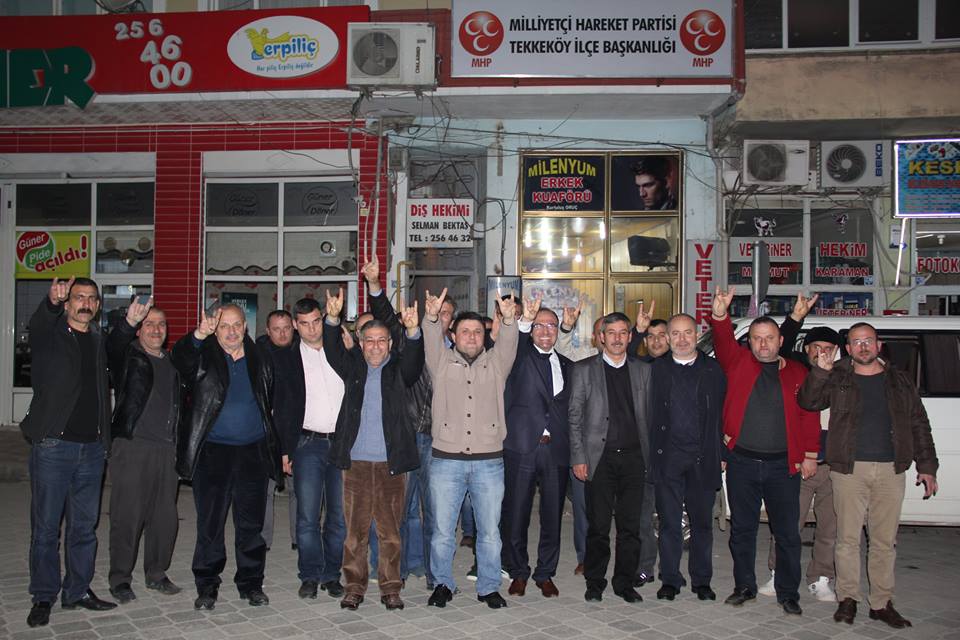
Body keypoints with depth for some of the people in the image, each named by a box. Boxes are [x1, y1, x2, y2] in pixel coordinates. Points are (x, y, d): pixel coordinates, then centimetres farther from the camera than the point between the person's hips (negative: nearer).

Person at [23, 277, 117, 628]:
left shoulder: (99, 341, 13)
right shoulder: (50, 334, -1)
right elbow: (36, 324, -26)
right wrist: (52, 301, -45)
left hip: (92, 447, 5)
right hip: (53, 445, -4)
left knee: (85, 526, 11)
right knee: (45, 526, 3)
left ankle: (78, 591, 23)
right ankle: (43, 597, 15)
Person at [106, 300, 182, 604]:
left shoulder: (171, 362, 18)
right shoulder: (128, 356, 2)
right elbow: (113, 343, -23)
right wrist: (129, 322, -44)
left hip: (166, 449, 5)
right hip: (132, 446, -5)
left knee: (165, 516, 7)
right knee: (127, 515, -3)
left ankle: (157, 574, 21)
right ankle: (120, 579, 11)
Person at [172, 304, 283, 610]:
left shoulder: (259, 360, 11)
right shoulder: (204, 357, 2)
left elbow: (271, 403, 14)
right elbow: (180, 358, -21)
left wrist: (275, 448, 5)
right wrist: (198, 335, -40)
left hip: (253, 452, 2)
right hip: (212, 453, -2)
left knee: (251, 525, 8)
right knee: (210, 524, 4)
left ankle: (251, 583, 20)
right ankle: (207, 587, 17)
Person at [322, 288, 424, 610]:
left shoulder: (399, 369, 6)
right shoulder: (353, 367, 10)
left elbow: (414, 359, -12)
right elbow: (333, 351, -4)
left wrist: (413, 331, -32)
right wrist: (333, 319, -22)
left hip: (390, 462, -1)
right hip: (356, 462, 1)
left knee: (390, 530, 6)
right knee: (355, 529, 6)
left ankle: (390, 587, 18)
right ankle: (354, 586, 18)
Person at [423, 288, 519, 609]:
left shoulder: (495, 363, 10)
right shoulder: (442, 362, 7)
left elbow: (508, 343, -7)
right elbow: (431, 341, -9)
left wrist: (508, 320, -27)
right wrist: (432, 317, -30)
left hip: (489, 461, 1)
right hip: (446, 460, -1)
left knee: (490, 531, 8)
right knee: (443, 530, 6)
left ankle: (488, 587, 24)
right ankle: (443, 584, 24)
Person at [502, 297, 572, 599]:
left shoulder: (566, 365, 17)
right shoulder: (520, 356, 5)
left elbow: (570, 407, 16)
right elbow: (512, 344, -19)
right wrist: (524, 321, -38)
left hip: (556, 449, 3)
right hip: (522, 447, -3)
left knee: (553, 515, 9)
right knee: (516, 514, 5)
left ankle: (545, 574, 24)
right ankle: (518, 572, 22)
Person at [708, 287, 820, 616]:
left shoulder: (797, 373, 6)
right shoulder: (739, 362, 4)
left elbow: (809, 416, 5)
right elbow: (724, 342, -14)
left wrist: (810, 455, -1)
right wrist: (720, 316, -34)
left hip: (783, 465, 0)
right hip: (741, 462, 0)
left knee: (787, 532, 6)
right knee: (742, 528, 10)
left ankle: (788, 593, 19)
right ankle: (744, 586, 24)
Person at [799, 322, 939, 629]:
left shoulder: (899, 381, 13)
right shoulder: (837, 378, 8)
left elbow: (919, 425, 14)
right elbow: (808, 401, -4)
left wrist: (927, 466, 8)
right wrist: (821, 371, -18)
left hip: (891, 471, 2)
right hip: (849, 469, -2)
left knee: (885, 540, 6)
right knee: (848, 537, 2)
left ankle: (882, 603, 16)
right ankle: (848, 598, 14)